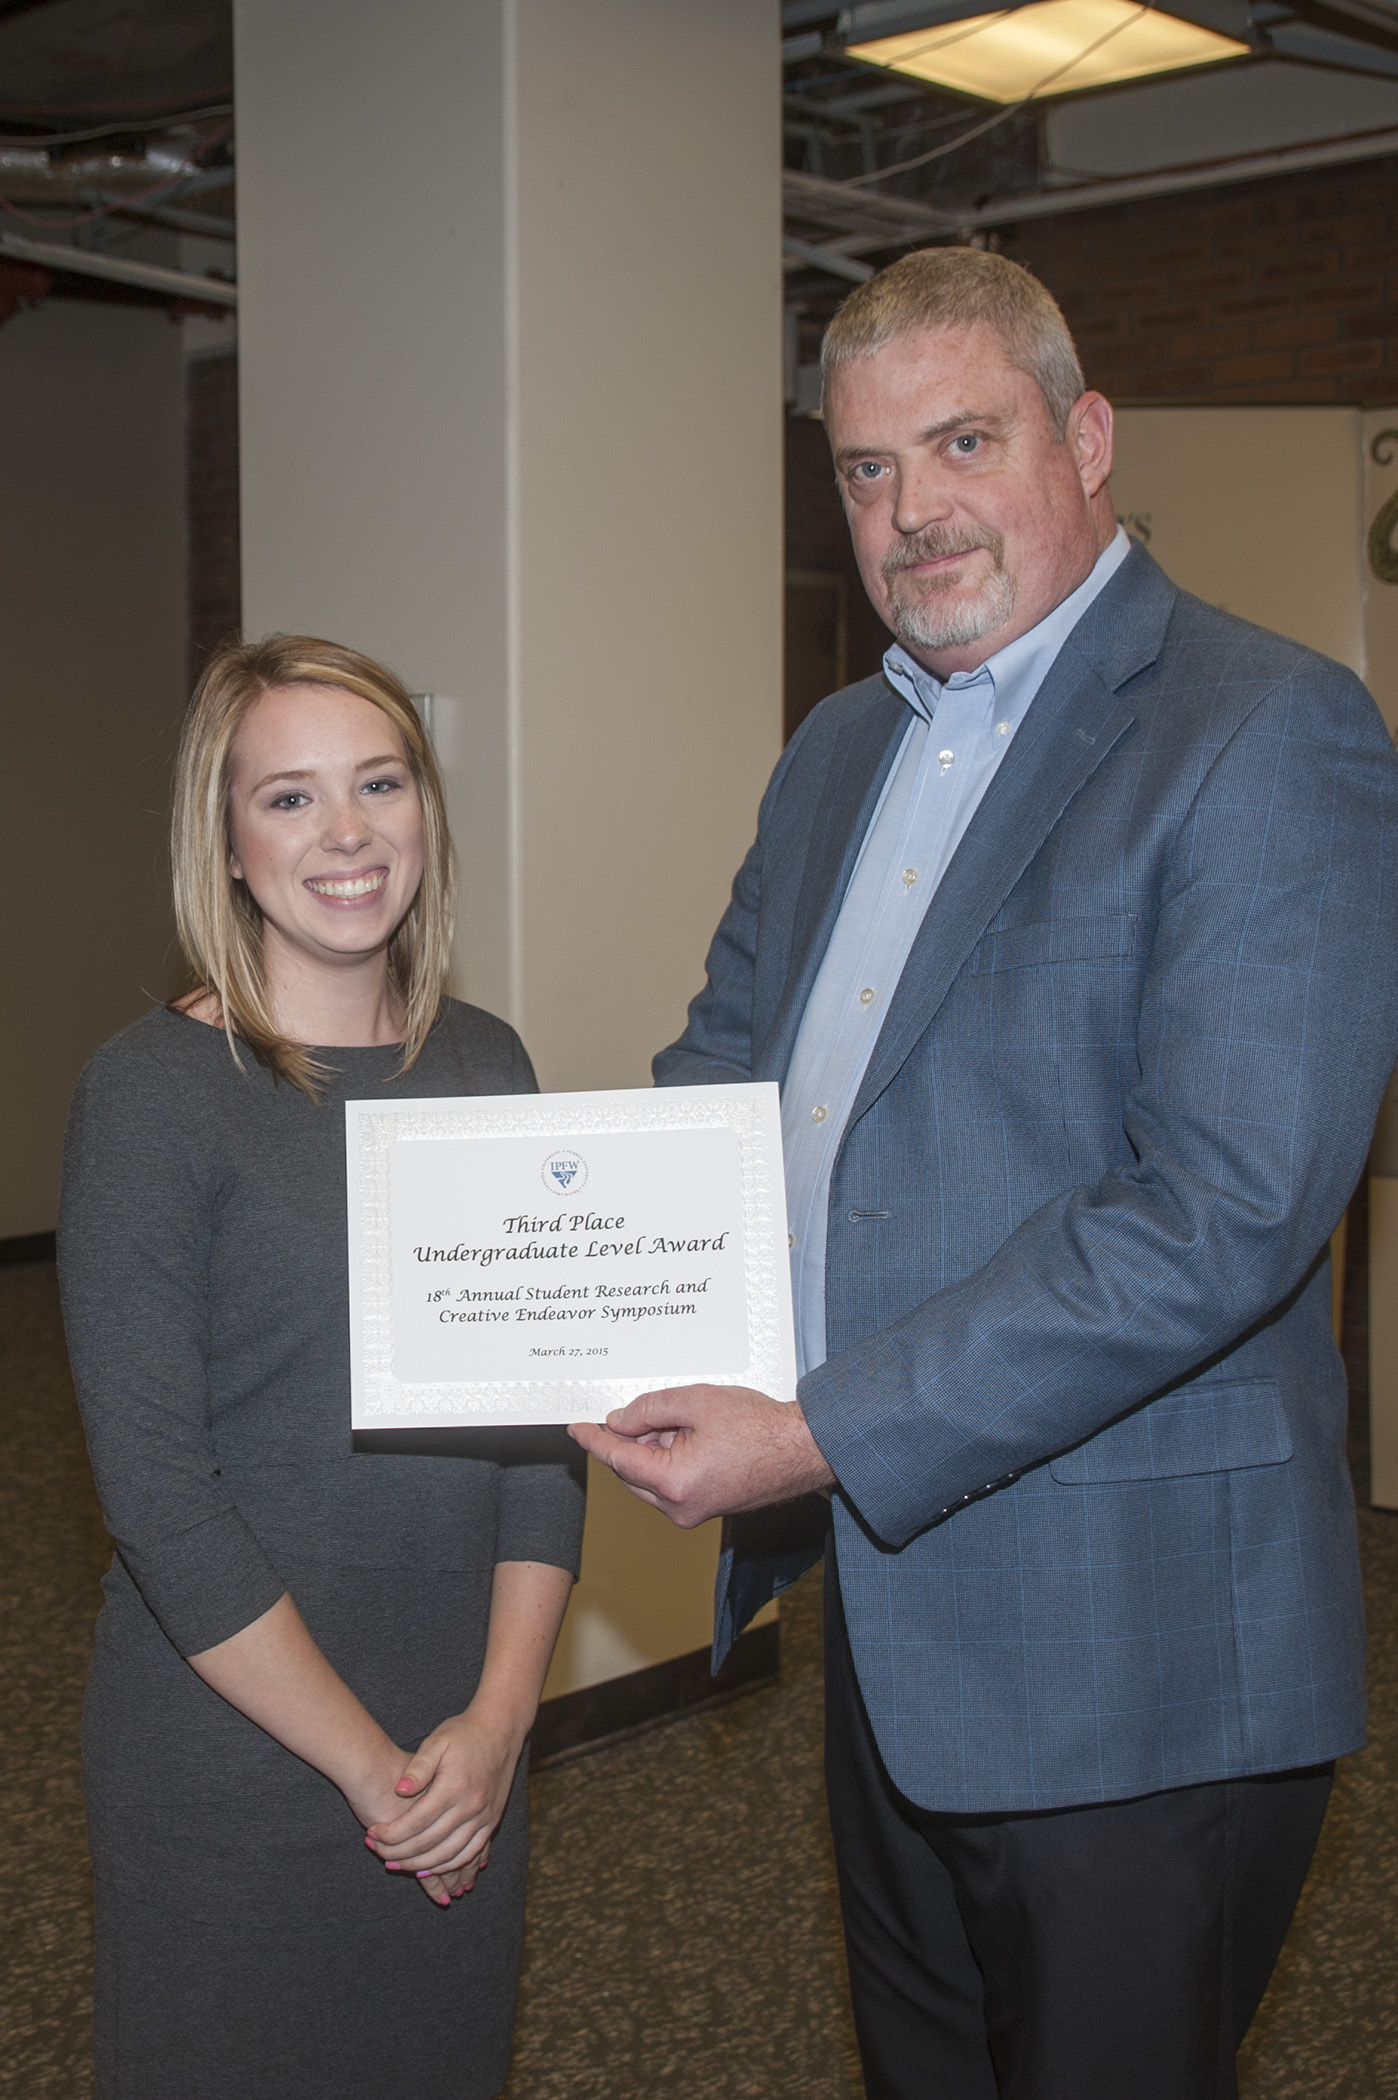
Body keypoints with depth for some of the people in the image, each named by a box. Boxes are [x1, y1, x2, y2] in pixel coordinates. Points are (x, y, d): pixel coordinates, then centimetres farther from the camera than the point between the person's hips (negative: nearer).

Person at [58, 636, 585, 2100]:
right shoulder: (153, 1092, -12)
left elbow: (543, 1413, 4)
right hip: (231, 1771, -4)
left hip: (469, 1761, 5)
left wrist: (498, 1718, -6)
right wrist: (367, 1763, -13)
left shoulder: (484, 1063, 3)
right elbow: (157, 1485, -15)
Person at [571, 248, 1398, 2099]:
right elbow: (727, 1059, 22)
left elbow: (1226, 1212, -25)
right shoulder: (839, 751, 12)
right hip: (886, 1609, 8)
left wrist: (820, 1439, -25)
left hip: (1130, 1665, -7)